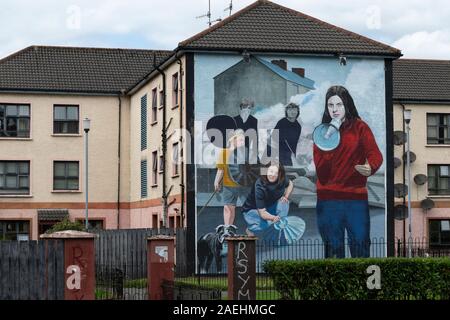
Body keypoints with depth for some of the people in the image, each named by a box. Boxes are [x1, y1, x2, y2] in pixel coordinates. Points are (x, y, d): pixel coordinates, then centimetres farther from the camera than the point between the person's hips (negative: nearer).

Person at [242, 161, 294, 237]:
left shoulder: (281, 180, -17)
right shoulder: (259, 186, -32)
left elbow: (290, 184, 11)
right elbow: (262, 212, -34)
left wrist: (286, 196, -7)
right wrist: (274, 218, -53)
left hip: (269, 207, 6)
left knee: (284, 203, -20)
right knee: (270, 225, -31)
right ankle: (251, 229, -1)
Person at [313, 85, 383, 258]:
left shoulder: (360, 128, 4)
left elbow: (375, 154, -8)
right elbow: (321, 171, -1)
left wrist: (370, 167, -30)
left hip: (356, 197, -1)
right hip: (328, 200, 2)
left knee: (361, 249, -4)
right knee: (333, 250, 7)